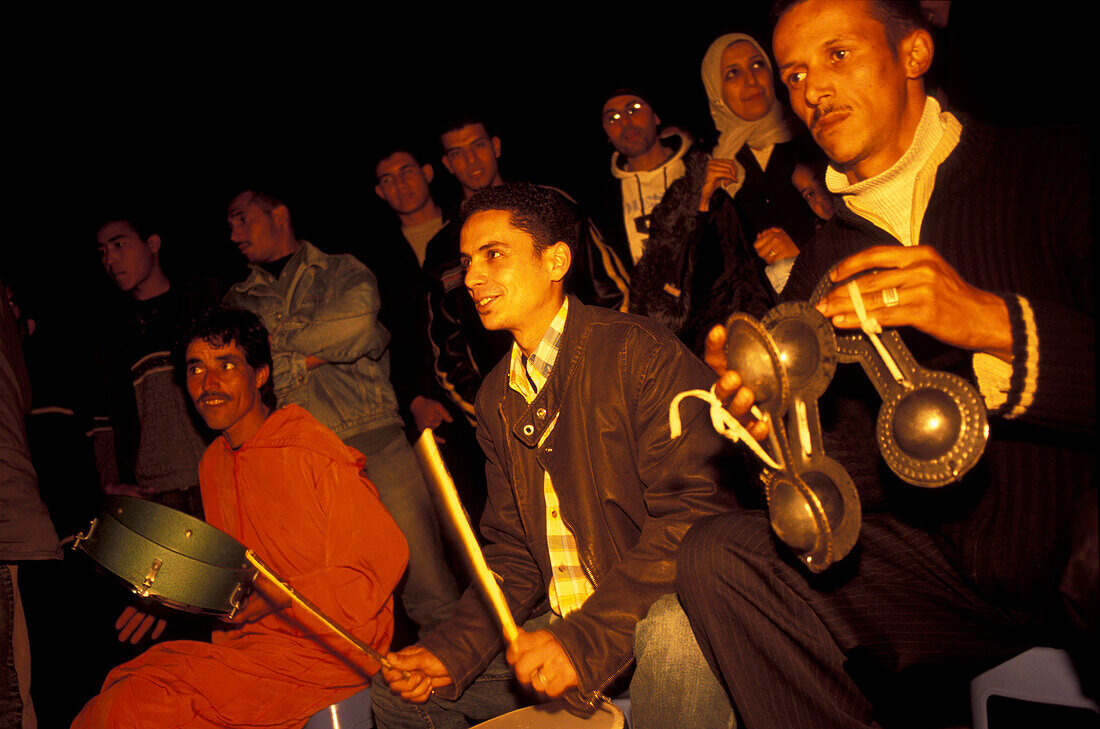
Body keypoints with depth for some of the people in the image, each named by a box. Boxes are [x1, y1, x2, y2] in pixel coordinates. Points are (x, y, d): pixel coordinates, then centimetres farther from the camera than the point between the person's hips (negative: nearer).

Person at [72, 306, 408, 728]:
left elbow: (384, 561, -17)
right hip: (250, 643, 8)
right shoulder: (214, 462, 11)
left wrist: (272, 597, -19)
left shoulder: (313, 455, -16)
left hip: (324, 650, -8)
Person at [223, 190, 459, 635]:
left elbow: (358, 318, -10)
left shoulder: (342, 271, 13)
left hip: (374, 444, -2)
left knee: (428, 590, -7)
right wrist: (307, 357, -1)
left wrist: (277, 338, 2)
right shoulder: (239, 300, 22)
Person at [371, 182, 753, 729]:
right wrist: (454, 649, -4)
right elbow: (512, 550, 12)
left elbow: (694, 513, -22)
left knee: (674, 630, -40)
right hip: (558, 620, 7)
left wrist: (585, 636, -29)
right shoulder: (498, 400, 10)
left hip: (662, 606, -7)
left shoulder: (637, 351, -14)